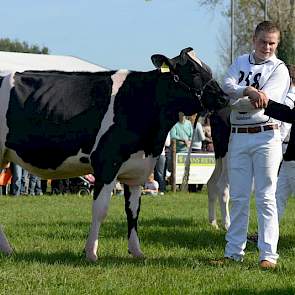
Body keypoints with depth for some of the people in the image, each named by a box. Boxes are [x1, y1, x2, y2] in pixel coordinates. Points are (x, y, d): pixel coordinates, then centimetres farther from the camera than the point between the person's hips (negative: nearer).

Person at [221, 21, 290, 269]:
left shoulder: (279, 69, -1)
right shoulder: (241, 62, 13)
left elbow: (263, 102, -15)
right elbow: (228, 86, -6)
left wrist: (235, 100, -12)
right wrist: (249, 91, -23)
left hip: (265, 136, -4)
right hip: (238, 136, 4)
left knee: (266, 198, -4)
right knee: (238, 197, 8)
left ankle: (269, 255, -4)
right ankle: (234, 252, 14)